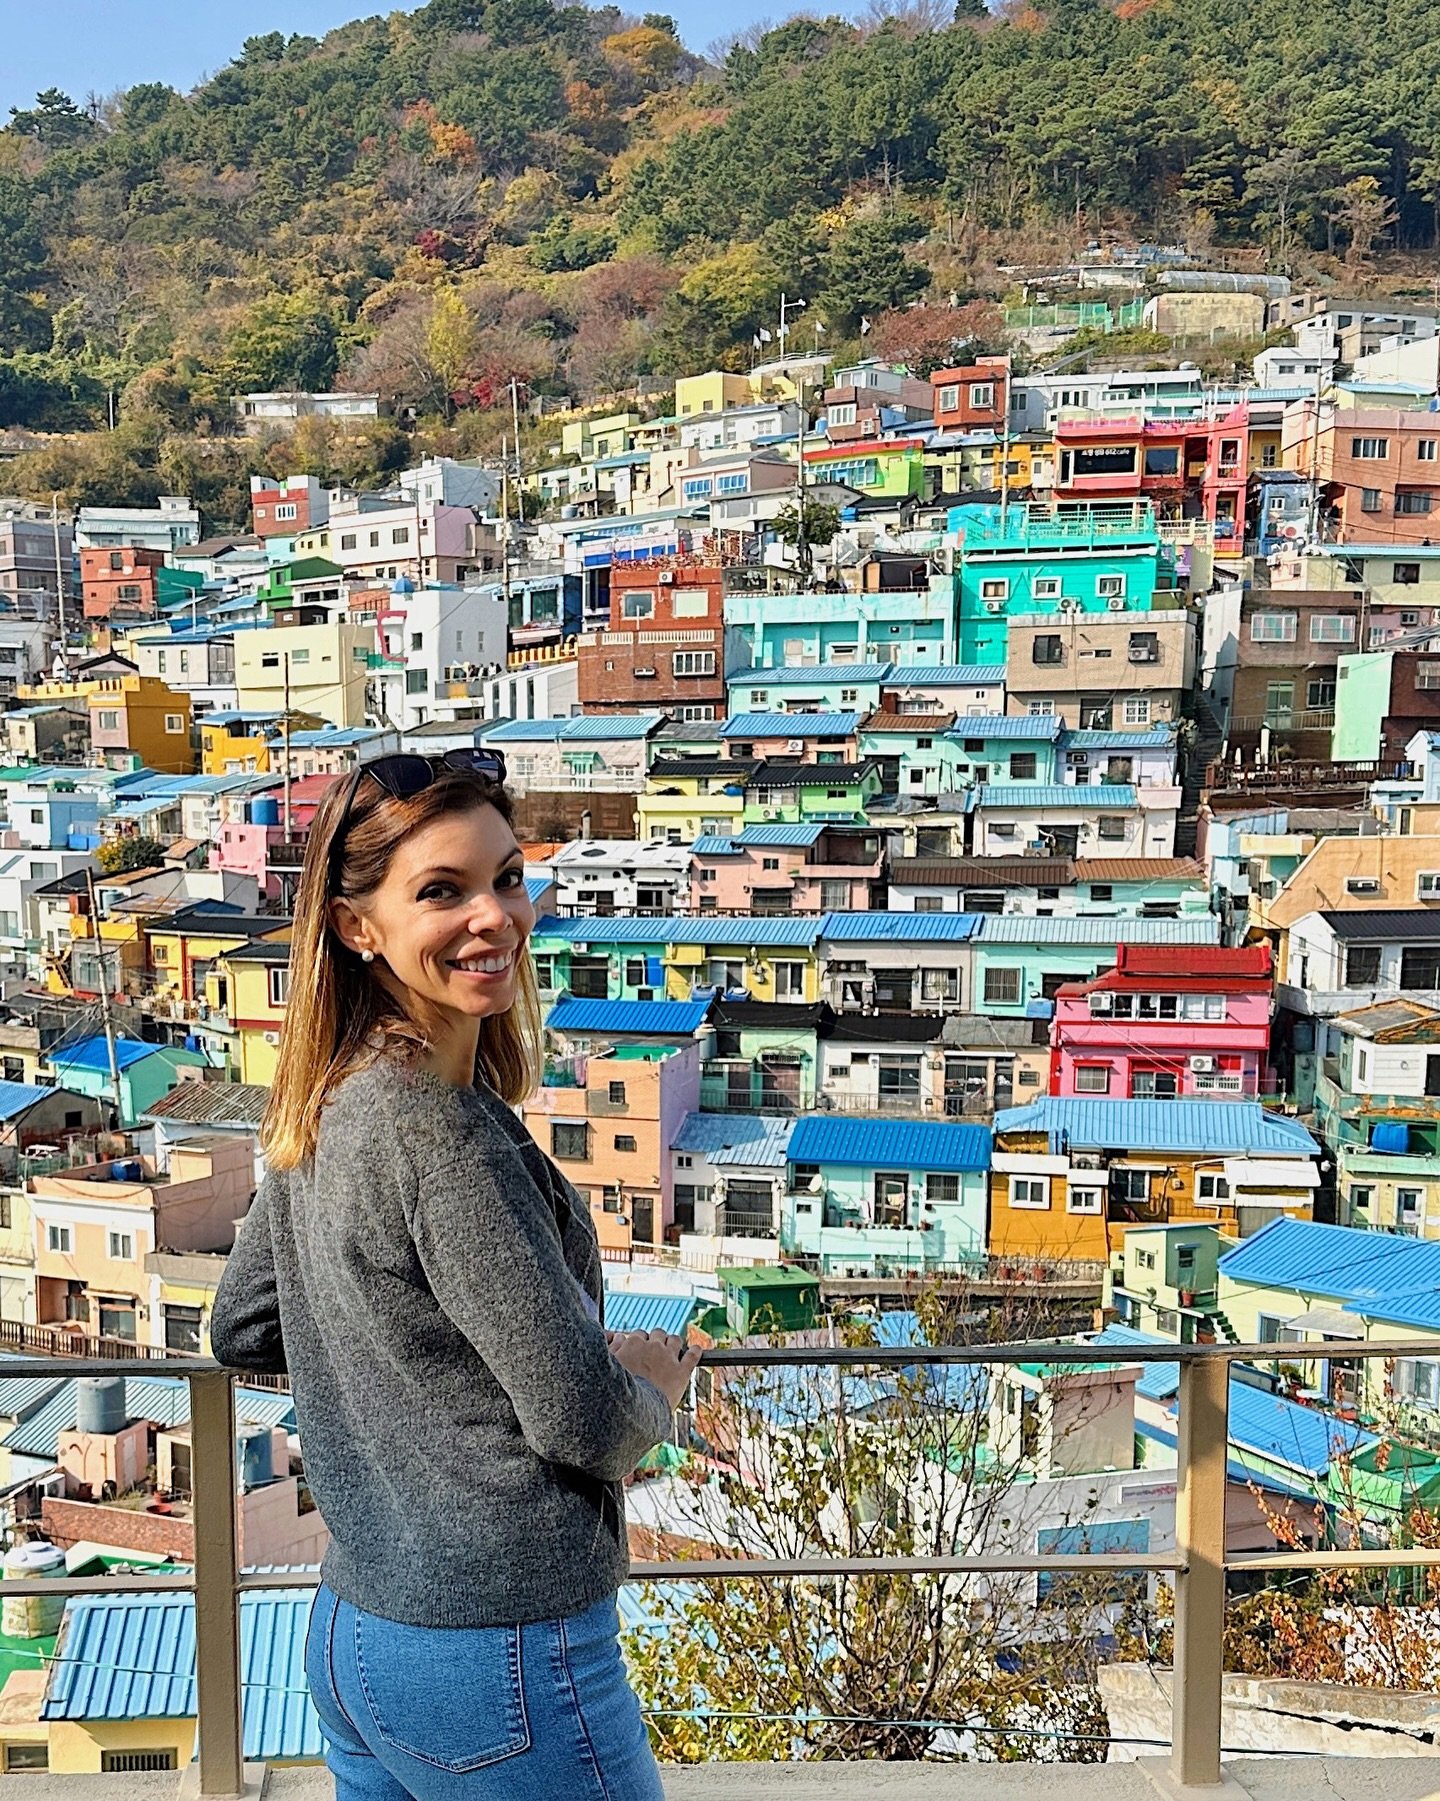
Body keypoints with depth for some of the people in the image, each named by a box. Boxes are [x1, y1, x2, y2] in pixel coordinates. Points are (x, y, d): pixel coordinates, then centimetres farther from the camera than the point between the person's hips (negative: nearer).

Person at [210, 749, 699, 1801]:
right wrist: (658, 1379, 0)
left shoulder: (321, 1110, 4)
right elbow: (582, 1418, -21)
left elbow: (242, 1333, 17)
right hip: (499, 1658, -8)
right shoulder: (439, 1130, -23)